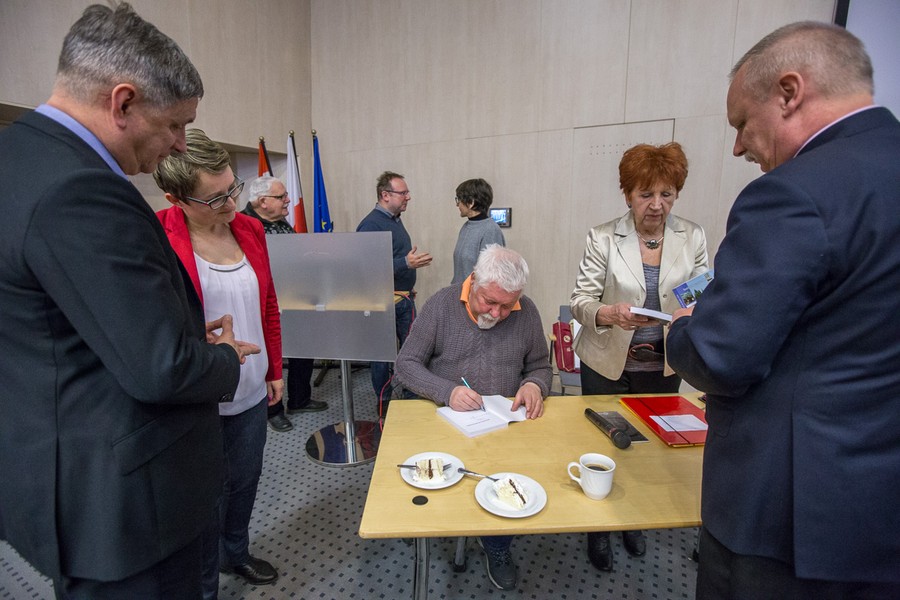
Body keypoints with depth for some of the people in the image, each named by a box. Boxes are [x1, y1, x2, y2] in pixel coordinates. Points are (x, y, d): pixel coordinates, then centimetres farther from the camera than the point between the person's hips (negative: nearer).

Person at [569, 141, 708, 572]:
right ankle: (598, 529, 37)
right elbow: (580, 301, -10)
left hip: (663, 367, 3)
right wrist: (608, 314, -30)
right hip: (608, 365, -2)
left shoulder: (692, 237, -1)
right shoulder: (603, 238, -9)